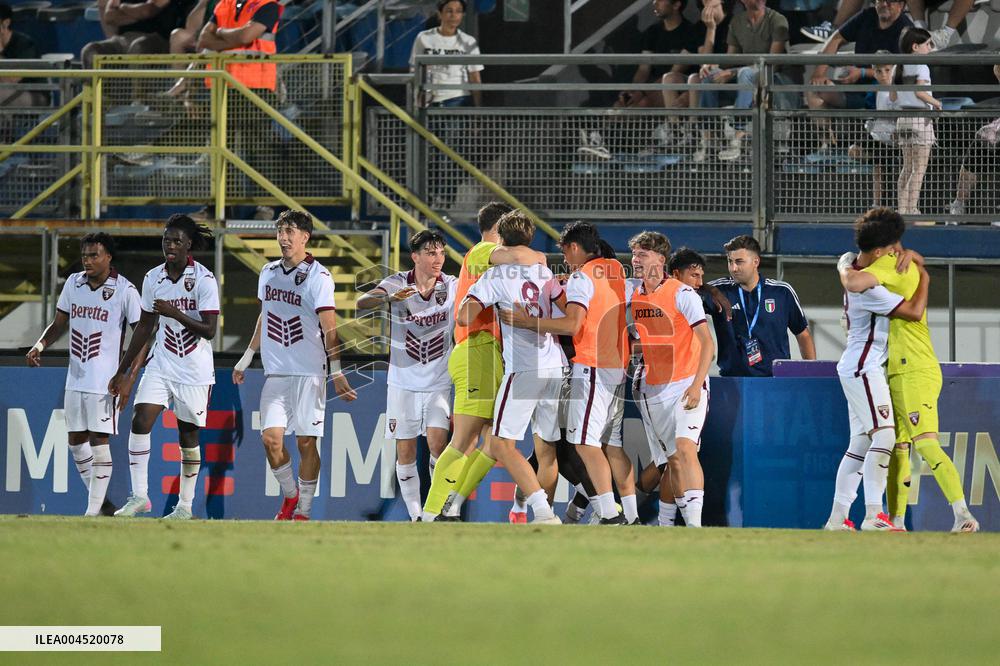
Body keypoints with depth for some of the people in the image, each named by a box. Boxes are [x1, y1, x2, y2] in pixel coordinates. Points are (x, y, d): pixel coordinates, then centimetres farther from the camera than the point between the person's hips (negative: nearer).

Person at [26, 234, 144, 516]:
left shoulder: (125, 290, -10)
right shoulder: (73, 283, 7)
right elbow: (59, 324, 18)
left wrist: (129, 379, -15)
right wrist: (39, 346, -2)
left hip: (105, 381, -7)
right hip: (75, 377, 7)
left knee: (99, 440, -9)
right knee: (76, 441, 10)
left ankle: (94, 510, -6)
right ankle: (102, 504, 22)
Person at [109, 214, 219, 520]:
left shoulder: (204, 280, -11)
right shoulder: (153, 279, 4)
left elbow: (209, 330, -15)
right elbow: (145, 326, 13)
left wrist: (175, 313, -26)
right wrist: (122, 371, 15)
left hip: (194, 371, -4)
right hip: (160, 365, 4)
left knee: (188, 435, 4)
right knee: (140, 422, -14)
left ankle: (185, 504, 16)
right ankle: (139, 496, -10)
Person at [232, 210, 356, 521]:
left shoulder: (318, 277, -8)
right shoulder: (269, 272, 11)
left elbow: (329, 329, -12)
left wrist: (336, 371, -20)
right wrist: (246, 358, 29)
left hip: (309, 373, -5)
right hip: (275, 373, 5)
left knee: (306, 442, -3)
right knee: (271, 438, -6)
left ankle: (303, 510, 7)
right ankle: (290, 495, 16)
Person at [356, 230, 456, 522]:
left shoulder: (452, 286, -6)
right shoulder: (397, 284, -10)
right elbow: (362, 303, -24)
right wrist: (390, 298, -44)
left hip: (438, 384, 0)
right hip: (403, 382, 0)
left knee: (438, 445, -14)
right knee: (405, 452, 3)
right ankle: (415, 516, 14)